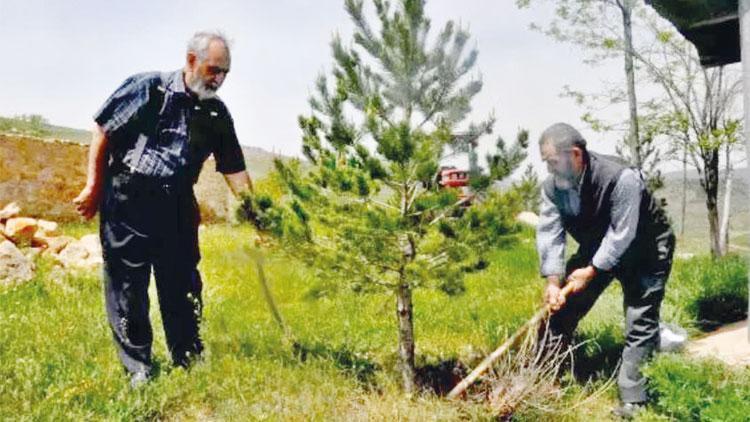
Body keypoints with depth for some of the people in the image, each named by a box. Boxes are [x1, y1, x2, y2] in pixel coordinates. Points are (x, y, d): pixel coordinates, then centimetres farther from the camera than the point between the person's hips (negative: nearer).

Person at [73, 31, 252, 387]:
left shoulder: (217, 114, 2)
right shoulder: (148, 87, -9)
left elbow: (234, 169, 4)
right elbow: (104, 132, -4)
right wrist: (94, 186, -3)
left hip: (177, 207, 4)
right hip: (126, 201, -3)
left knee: (183, 286, 9)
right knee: (128, 288, 4)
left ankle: (189, 361, 24)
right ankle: (138, 367, 19)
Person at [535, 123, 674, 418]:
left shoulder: (621, 178, -34)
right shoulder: (552, 186, -15)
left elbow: (621, 236, -31)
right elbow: (549, 233, -18)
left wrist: (591, 272, -28)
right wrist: (553, 280, -27)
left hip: (644, 249, -5)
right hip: (595, 248, 6)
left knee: (640, 324, -12)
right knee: (561, 306, 5)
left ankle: (632, 402, -5)